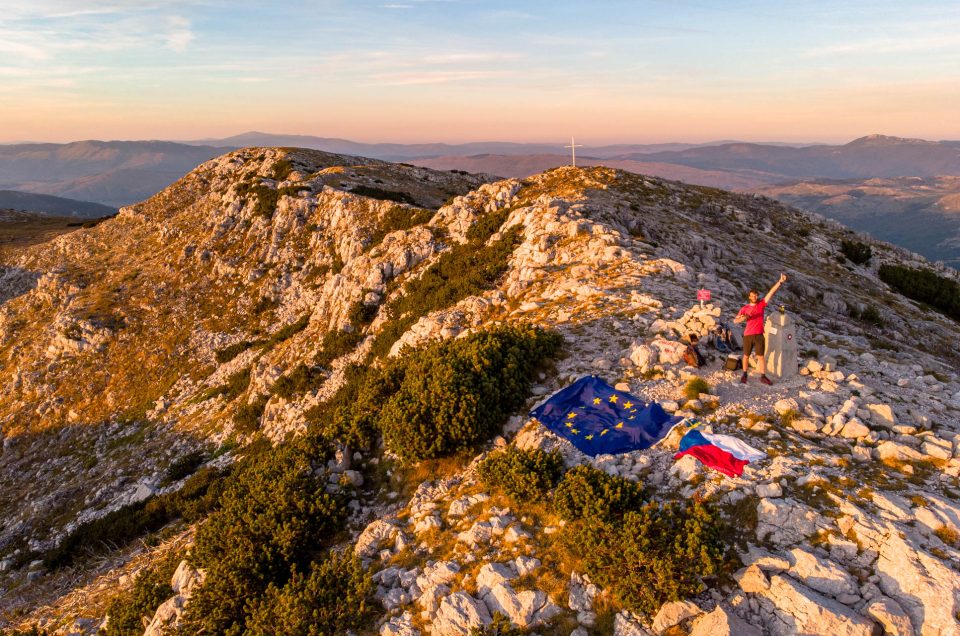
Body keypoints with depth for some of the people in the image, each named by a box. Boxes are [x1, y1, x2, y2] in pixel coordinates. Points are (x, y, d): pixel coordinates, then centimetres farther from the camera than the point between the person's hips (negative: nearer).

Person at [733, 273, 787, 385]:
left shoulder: (761, 304, 4)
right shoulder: (744, 308, 2)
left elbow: (771, 292, -3)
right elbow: (735, 320, 1)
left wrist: (780, 282, -10)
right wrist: (742, 318, -22)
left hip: (759, 335, 0)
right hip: (748, 335, 0)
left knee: (761, 356, 2)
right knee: (746, 356, 8)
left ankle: (763, 376, 8)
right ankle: (744, 375, 21)